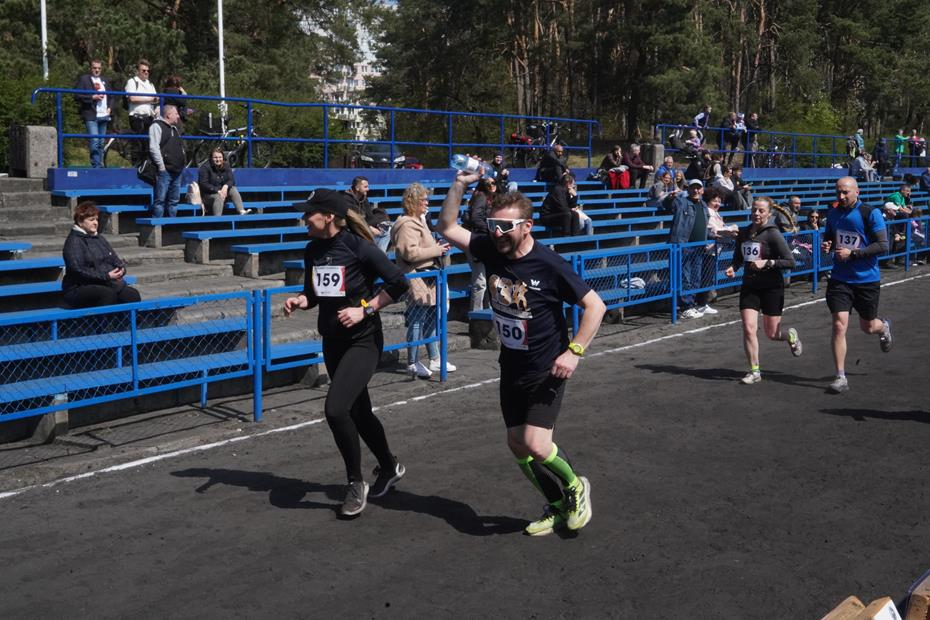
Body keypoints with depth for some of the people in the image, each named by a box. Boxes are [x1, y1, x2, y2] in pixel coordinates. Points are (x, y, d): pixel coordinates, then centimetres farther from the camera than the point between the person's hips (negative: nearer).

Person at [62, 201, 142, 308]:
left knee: (133, 294, -19)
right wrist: (106, 276, -23)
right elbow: (79, 270, -16)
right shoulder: (74, 241, -4)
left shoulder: (99, 239, 22)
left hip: (107, 284, 7)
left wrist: (121, 269, -2)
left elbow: (114, 259, 24)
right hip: (79, 289, -7)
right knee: (108, 294, -37)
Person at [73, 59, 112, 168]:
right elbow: (77, 96, -7)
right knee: (94, 141, -15)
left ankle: (99, 165, 16)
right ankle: (96, 166, -15)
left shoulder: (105, 80, 21)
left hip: (103, 116, 6)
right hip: (91, 116, -6)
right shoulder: (83, 79, 1)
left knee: (101, 143, 10)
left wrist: (109, 107, 13)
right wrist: (92, 97, -16)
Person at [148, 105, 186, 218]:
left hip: (177, 171, 9)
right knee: (160, 200, -9)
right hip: (165, 170, -9)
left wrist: (182, 162, 17)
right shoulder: (157, 126, -5)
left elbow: (180, 147, 30)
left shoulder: (175, 128, 23)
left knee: (174, 200, 10)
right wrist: (161, 165, -17)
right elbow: (153, 147, -15)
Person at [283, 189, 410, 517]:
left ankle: (356, 483, 1)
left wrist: (365, 310, -18)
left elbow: (399, 283, -13)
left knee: (335, 409, -20)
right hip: (333, 342, 8)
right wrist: (300, 301, -6)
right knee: (358, 412, 18)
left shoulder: (358, 246, -16)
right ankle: (389, 467, 42)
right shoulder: (313, 249, 3)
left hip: (363, 340, -7)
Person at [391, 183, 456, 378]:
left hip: (427, 279, 11)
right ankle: (413, 364, 5)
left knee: (431, 319, 15)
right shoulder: (407, 225, -15)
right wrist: (436, 250, -17)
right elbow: (411, 252, -25)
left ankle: (435, 360, 24)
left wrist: (437, 248, 10)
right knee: (417, 321, -4)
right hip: (417, 280, -11)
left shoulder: (418, 220, 18)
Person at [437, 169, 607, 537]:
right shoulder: (490, 250, -5)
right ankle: (559, 506, 31)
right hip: (511, 369, 6)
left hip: (546, 371, -6)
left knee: (535, 445, -17)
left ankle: (575, 486, 14)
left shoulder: (549, 265, -21)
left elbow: (595, 306, -15)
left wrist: (574, 351, -22)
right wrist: (460, 185, -11)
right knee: (517, 444, 10)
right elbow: (447, 228, 1)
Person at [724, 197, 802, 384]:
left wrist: (766, 263, -24)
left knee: (772, 334, 5)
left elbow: (790, 262, -14)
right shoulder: (744, 233, 4)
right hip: (749, 286, 4)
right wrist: (733, 268, -2)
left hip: (771, 287, -4)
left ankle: (791, 335, 42)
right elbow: (738, 258, 19)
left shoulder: (772, 234, -13)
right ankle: (754, 371, 3)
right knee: (748, 328, -9)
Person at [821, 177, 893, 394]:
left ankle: (883, 327, 53)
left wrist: (852, 253, -21)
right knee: (839, 325, -10)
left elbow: (883, 245, -14)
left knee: (868, 326, 14)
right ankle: (840, 377, -5)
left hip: (867, 279, -2)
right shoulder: (833, 214, 4)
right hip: (840, 279, 2)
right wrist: (826, 245, -4)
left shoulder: (871, 213, -11)